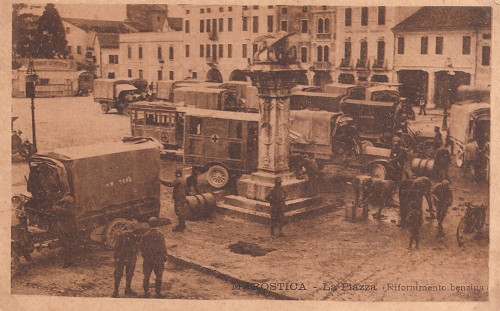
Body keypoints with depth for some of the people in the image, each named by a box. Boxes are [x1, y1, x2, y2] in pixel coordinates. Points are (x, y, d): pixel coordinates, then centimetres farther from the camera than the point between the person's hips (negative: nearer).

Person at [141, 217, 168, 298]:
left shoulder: (145, 236, -7)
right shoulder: (160, 236, -11)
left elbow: (142, 249, 0)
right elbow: (163, 249, -7)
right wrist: (164, 259, 5)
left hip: (148, 260, 1)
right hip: (159, 260, -1)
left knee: (146, 277, 12)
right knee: (159, 277, 12)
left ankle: (146, 293, 14)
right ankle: (158, 294, 16)